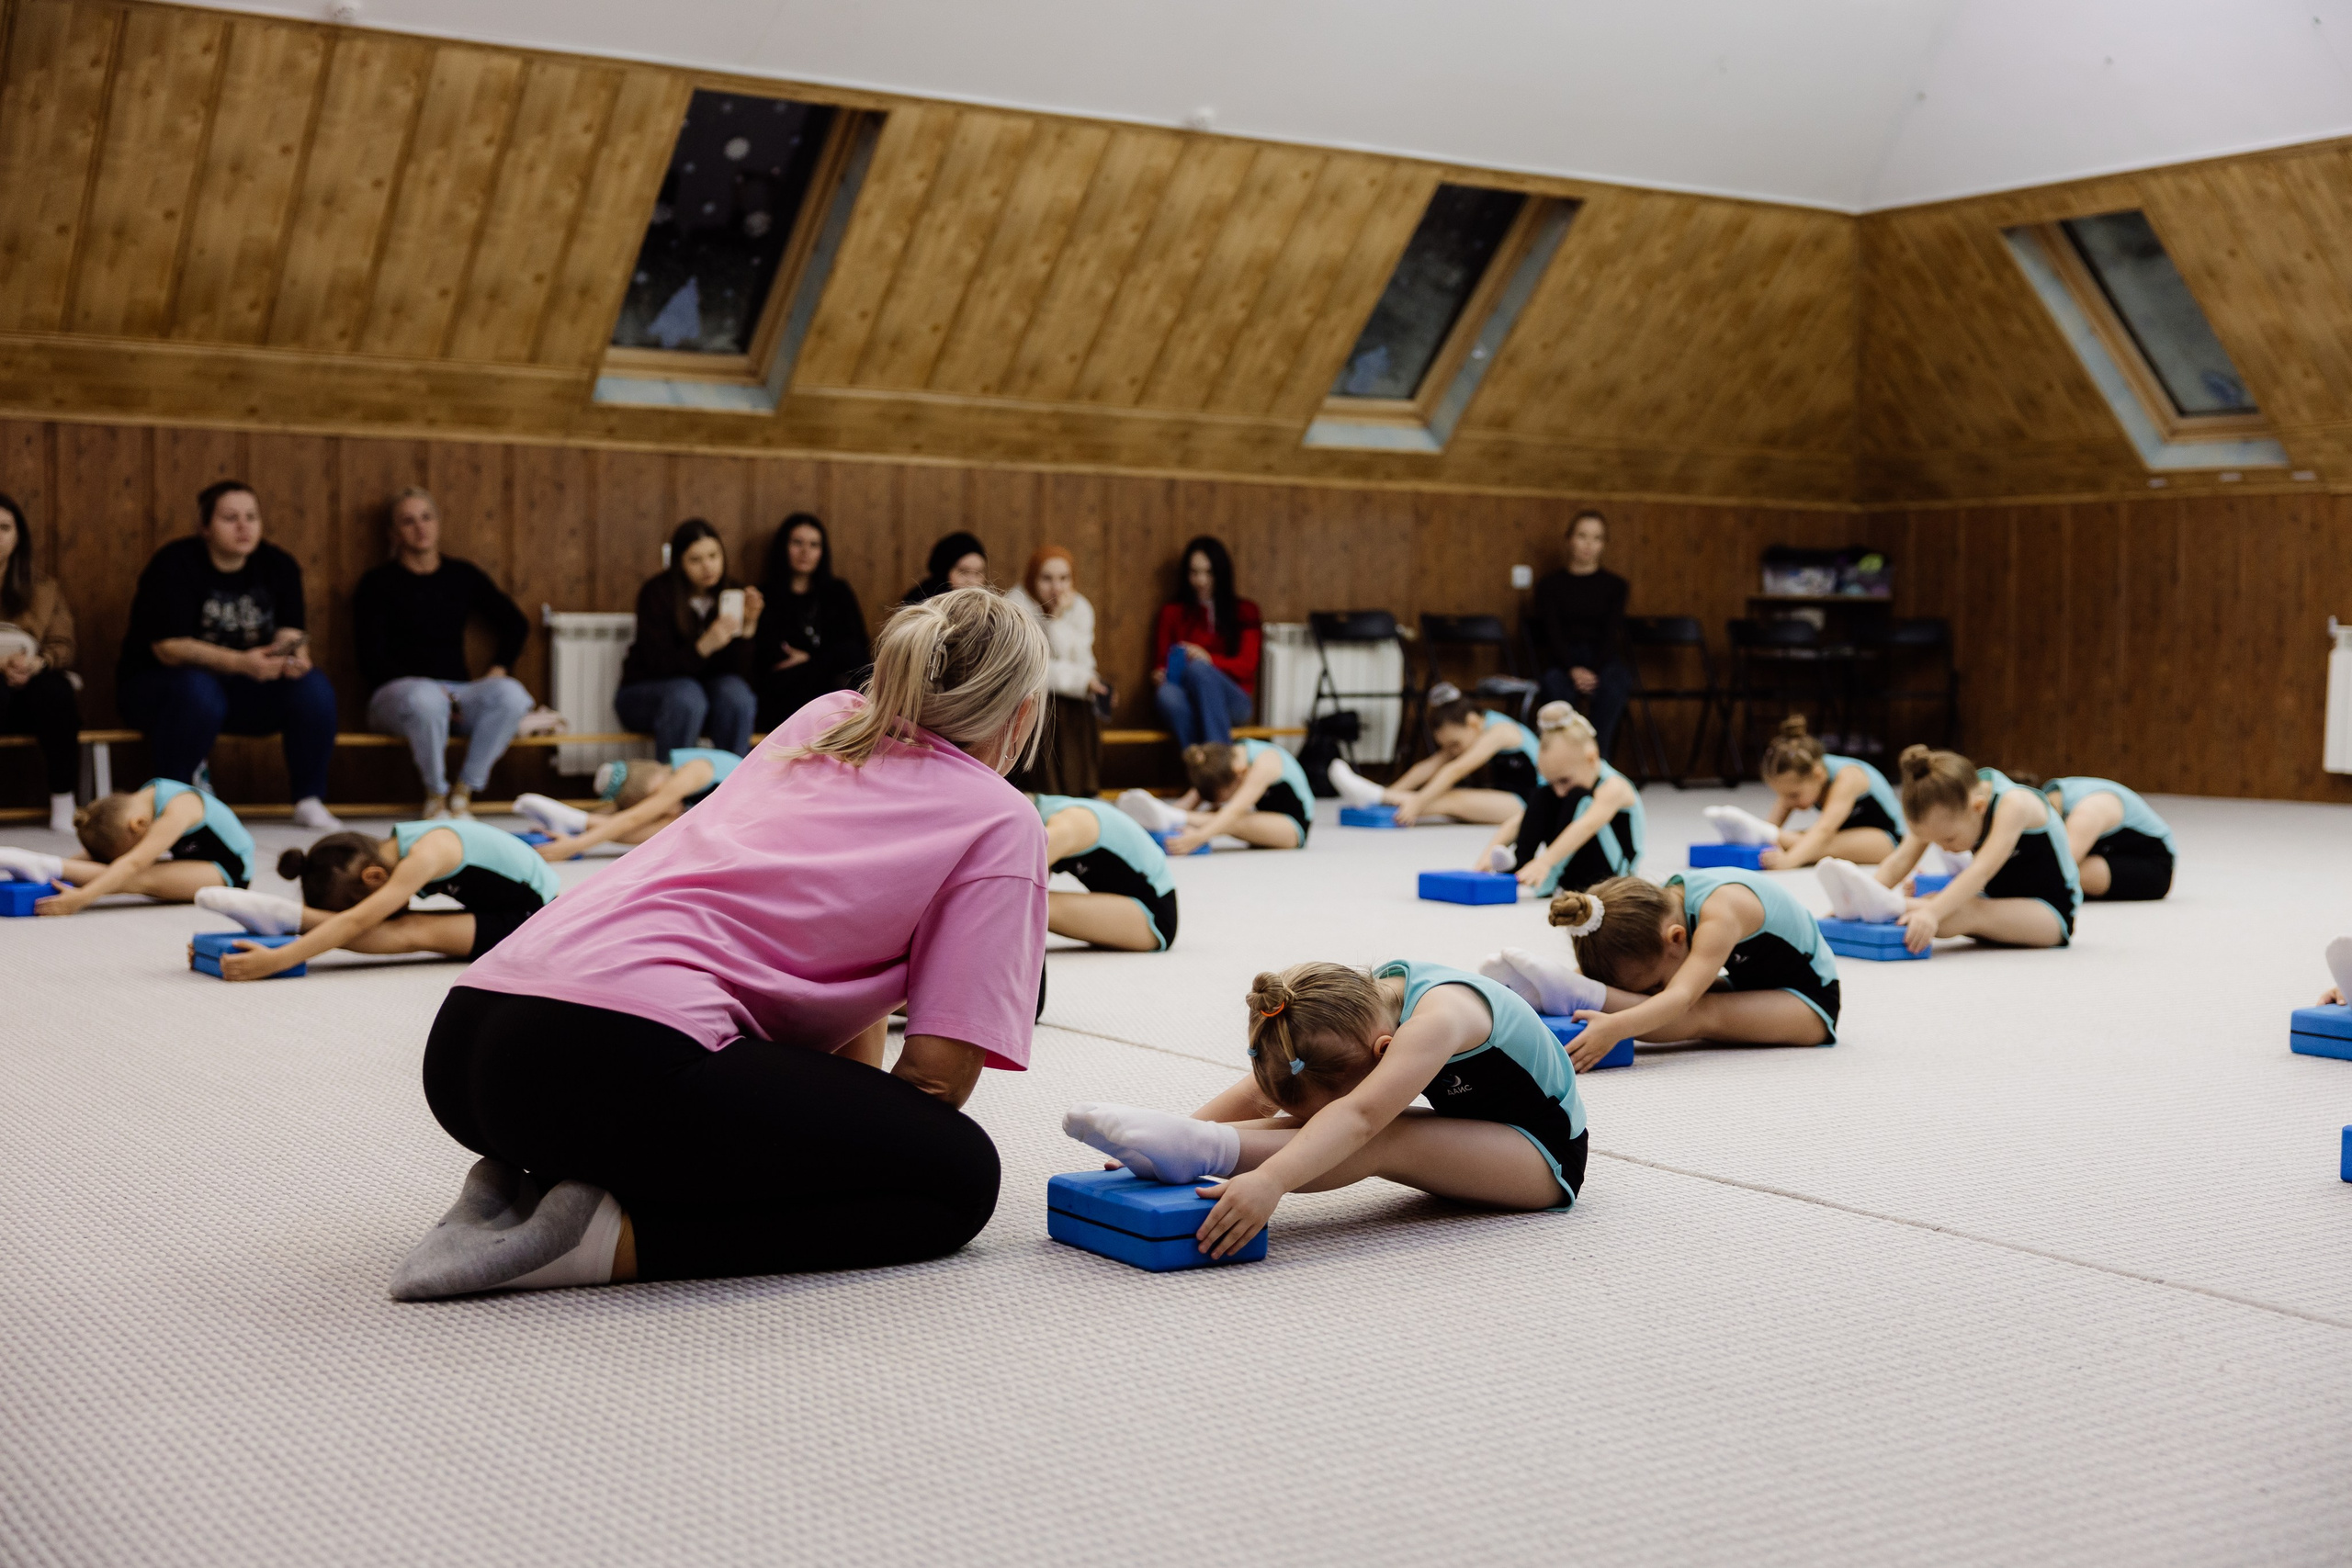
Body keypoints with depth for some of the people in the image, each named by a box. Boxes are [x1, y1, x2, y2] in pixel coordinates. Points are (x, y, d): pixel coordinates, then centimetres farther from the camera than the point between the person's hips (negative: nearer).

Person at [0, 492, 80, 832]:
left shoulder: (42, 590, 13)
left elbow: (63, 646, 4)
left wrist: (37, 663, -19)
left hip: (31, 684, 2)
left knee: (55, 688, -32)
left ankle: (63, 801, -26)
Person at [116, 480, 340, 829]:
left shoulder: (279, 566, 1)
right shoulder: (173, 565, -15)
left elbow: (289, 632, -6)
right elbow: (170, 648, -23)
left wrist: (295, 656, -33)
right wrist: (241, 663, -37)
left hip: (242, 693, 4)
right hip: (158, 682, -4)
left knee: (314, 688, -22)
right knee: (198, 693, -39)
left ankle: (310, 802, -12)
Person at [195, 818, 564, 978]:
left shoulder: (425, 854, -28)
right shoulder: (389, 850, -1)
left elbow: (356, 922, -36)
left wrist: (276, 960, -43)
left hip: (540, 917, -9)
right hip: (504, 914, 9)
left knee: (414, 931, -27)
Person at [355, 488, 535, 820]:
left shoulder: (463, 576, 16)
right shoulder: (379, 582, 5)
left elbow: (515, 624, 22)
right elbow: (372, 660, -3)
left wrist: (497, 670, 3)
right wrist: (429, 688, -16)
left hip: (457, 690, 3)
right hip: (397, 690, -3)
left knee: (512, 694, -30)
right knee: (426, 700, -41)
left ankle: (465, 791, -19)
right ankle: (436, 794, -18)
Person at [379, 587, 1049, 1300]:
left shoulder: (820, 721, 26)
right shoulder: (1003, 819, 7)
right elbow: (938, 1069, 0)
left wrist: (856, 1128, 35)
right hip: (625, 1061, -8)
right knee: (959, 1177, 3)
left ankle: (525, 1185, 9)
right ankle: (618, 1238, -10)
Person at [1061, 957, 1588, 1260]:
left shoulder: (1438, 1017, -35)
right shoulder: (1359, 1001, -12)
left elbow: (1359, 1117, -49)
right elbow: (1256, 1093, -12)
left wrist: (1270, 1179, -60)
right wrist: (1187, 1127, -23)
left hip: (1545, 1153, -8)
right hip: (1468, 1134, 8)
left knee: (1380, 1144, -34)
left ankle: (1200, 1151, -47)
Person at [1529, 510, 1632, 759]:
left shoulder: (1614, 585, 12)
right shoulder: (1550, 585, 10)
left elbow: (1611, 634, 1)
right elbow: (1552, 634, -1)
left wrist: (1593, 672, -17)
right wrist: (1573, 670, -20)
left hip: (1604, 659, 1)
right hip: (1563, 661, 0)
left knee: (1614, 683, -37)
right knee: (1555, 683, -38)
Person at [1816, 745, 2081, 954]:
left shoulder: (2013, 804, -28)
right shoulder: (1945, 808, -8)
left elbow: (1981, 870, -41)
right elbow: (1901, 861, -16)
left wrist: (1932, 912, -54)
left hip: (2052, 914, -7)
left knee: (1973, 912, -36)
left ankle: (1885, 905, -57)